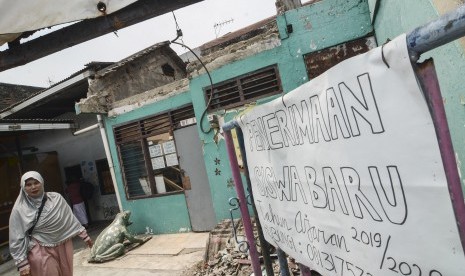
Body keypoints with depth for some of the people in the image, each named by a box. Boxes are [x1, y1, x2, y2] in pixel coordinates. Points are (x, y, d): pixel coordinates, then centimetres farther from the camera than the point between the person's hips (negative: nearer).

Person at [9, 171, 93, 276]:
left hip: (63, 247, 3)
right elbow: (17, 239, -6)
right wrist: (23, 264, -8)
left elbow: (70, 218, 5)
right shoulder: (19, 210, -10)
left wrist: (84, 235, 9)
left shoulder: (56, 198, -3)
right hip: (41, 252, -3)